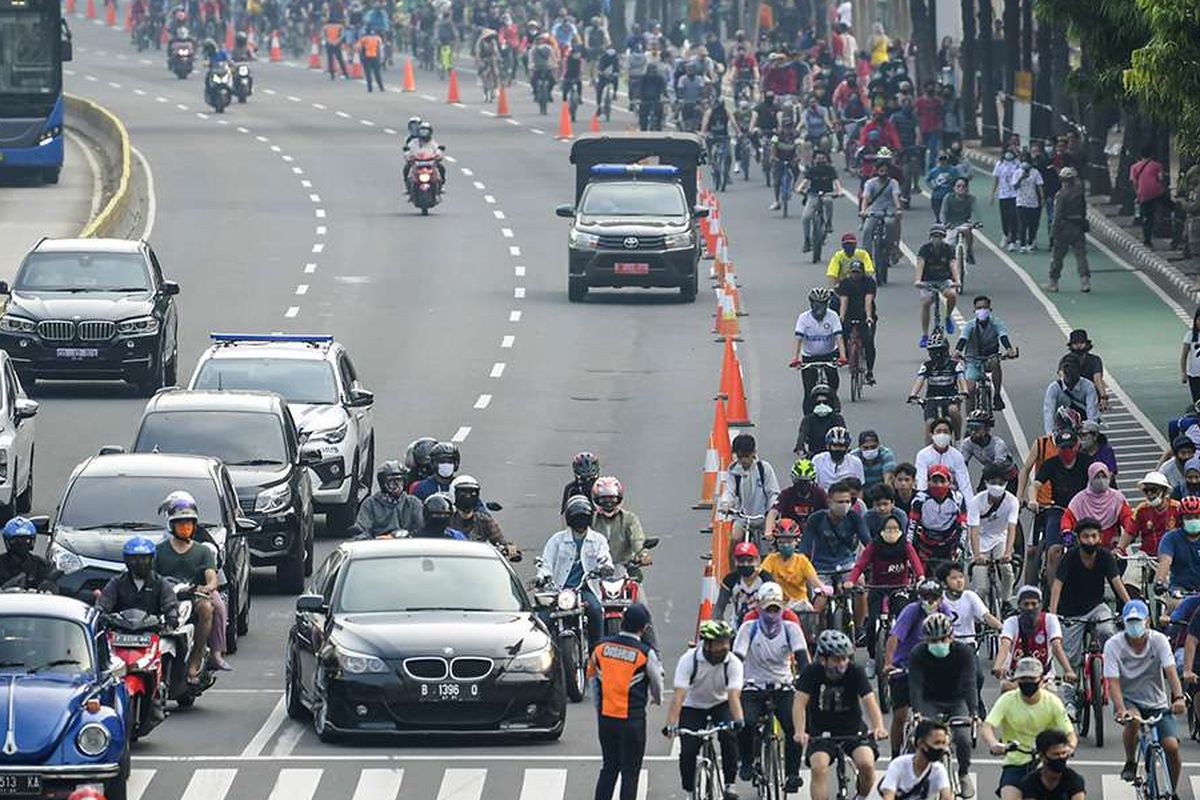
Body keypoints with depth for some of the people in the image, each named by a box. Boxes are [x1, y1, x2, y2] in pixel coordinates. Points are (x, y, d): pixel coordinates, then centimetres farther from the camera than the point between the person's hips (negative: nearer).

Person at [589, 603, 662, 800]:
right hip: (632, 720, -4)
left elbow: (592, 676, 11)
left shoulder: (601, 647, -1)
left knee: (609, 768, 16)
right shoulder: (646, 653, -12)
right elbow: (657, 683, 2)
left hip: (605, 717, 4)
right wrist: (657, 700, 25)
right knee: (630, 772, 4)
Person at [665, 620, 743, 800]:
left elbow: (734, 695, -33)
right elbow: (679, 695, -32)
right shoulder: (689, 660, -25)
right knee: (688, 750, -13)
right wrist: (671, 725, -44)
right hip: (692, 707, 0)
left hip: (720, 705, 1)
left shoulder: (733, 663, -22)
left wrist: (738, 720, -52)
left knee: (729, 737, -25)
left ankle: (729, 785, -14)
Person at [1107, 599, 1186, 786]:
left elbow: (1170, 671, -20)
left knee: (1172, 746, -17)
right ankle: (1130, 764, -12)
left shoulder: (1159, 640, -10)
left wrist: (1178, 698, -40)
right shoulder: (1113, 645, -13)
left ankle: (1172, 791, 6)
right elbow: (1113, 682, -20)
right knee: (1133, 720, -37)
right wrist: (1121, 710, -37)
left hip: (1157, 703, 1)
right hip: (1129, 700, -1)